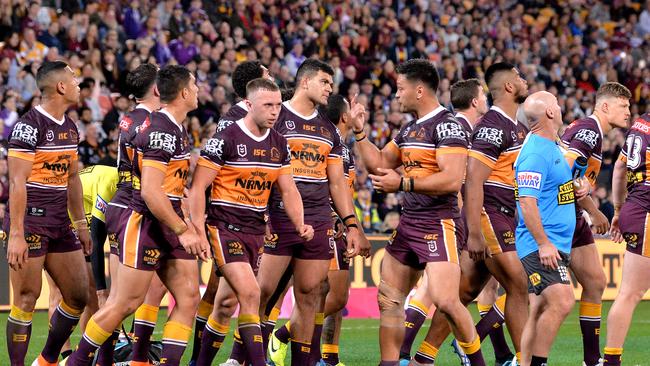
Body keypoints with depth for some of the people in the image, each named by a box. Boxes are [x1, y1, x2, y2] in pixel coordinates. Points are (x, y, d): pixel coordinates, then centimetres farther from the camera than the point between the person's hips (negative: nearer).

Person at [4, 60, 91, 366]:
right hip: (30, 222, -8)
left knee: (78, 295, 8)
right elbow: (17, 182, -16)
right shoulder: (29, 125, -13)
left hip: (59, 224, 8)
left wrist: (80, 224, 20)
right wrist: (16, 235, -20)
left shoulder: (70, 127, 13)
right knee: (26, 299, -6)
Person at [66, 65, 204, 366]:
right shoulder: (160, 132, -19)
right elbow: (150, 191, -25)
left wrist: (184, 222, 19)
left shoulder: (175, 129, 12)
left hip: (168, 225, 9)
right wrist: (182, 231, -21)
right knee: (125, 303, -3)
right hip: (145, 225, -9)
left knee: (188, 296, 0)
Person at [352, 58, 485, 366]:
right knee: (388, 298, 9)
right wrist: (359, 132, 14)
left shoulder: (446, 125, -13)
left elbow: (452, 179, -23)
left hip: (439, 223, -9)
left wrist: (403, 183, -21)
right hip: (409, 223, 9)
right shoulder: (410, 128, 15)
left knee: (445, 301, -19)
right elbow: (379, 163, 24)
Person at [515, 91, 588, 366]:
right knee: (562, 302, -20)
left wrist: (579, 187, 9)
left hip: (554, 244, 10)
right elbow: (526, 202, -22)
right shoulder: (535, 152, -15)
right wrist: (543, 244, -25)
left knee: (541, 310, 7)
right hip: (541, 244, -10)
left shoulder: (552, 147, 16)